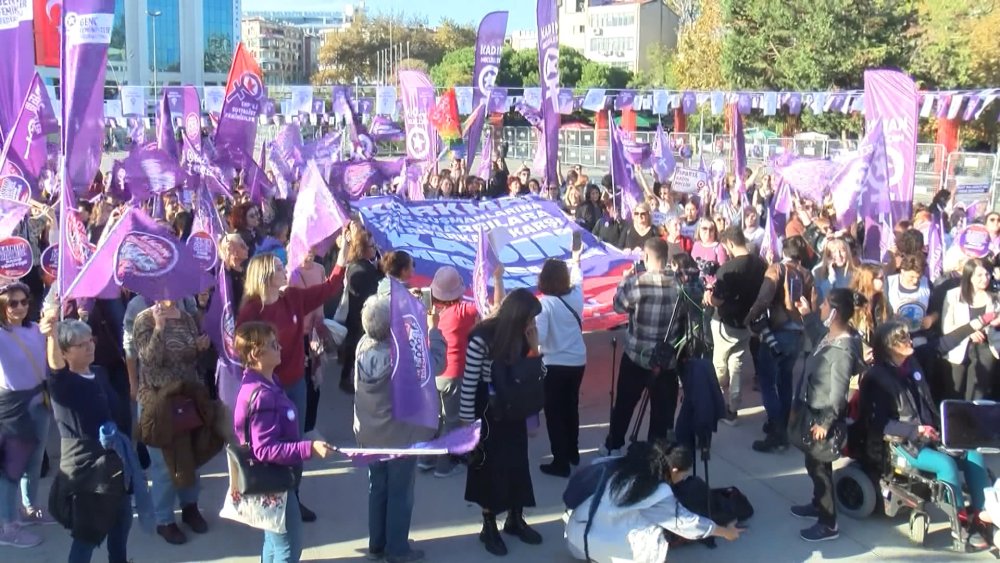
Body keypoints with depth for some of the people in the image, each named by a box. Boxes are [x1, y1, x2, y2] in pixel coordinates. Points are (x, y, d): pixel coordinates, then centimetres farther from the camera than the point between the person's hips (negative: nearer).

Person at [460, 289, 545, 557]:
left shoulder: (520, 336, -4)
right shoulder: (482, 338, -23)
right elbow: (469, 383, -18)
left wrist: (533, 346, -14)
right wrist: (468, 422, -15)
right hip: (488, 412, -6)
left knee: (517, 463, 14)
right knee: (490, 467, 6)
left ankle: (515, 520, 32)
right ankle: (489, 527, 21)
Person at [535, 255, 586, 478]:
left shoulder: (545, 303, -19)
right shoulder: (576, 295, -2)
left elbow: (538, 336, -26)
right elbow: (577, 279, 22)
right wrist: (575, 262, 41)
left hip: (555, 364, -6)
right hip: (578, 361, 6)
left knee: (554, 413, 4)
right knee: (571, 407, 23)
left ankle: (561, 463, 5)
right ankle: (572, 452, 37)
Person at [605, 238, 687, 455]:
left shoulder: (637, 281, -17)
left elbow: (619, 305, -1)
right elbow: (685, 314, 6)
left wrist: (625, 280, 12)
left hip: (637, 355, -1)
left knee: (624, 403, 16)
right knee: (663, 408, 11)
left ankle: (614, 445, 29)